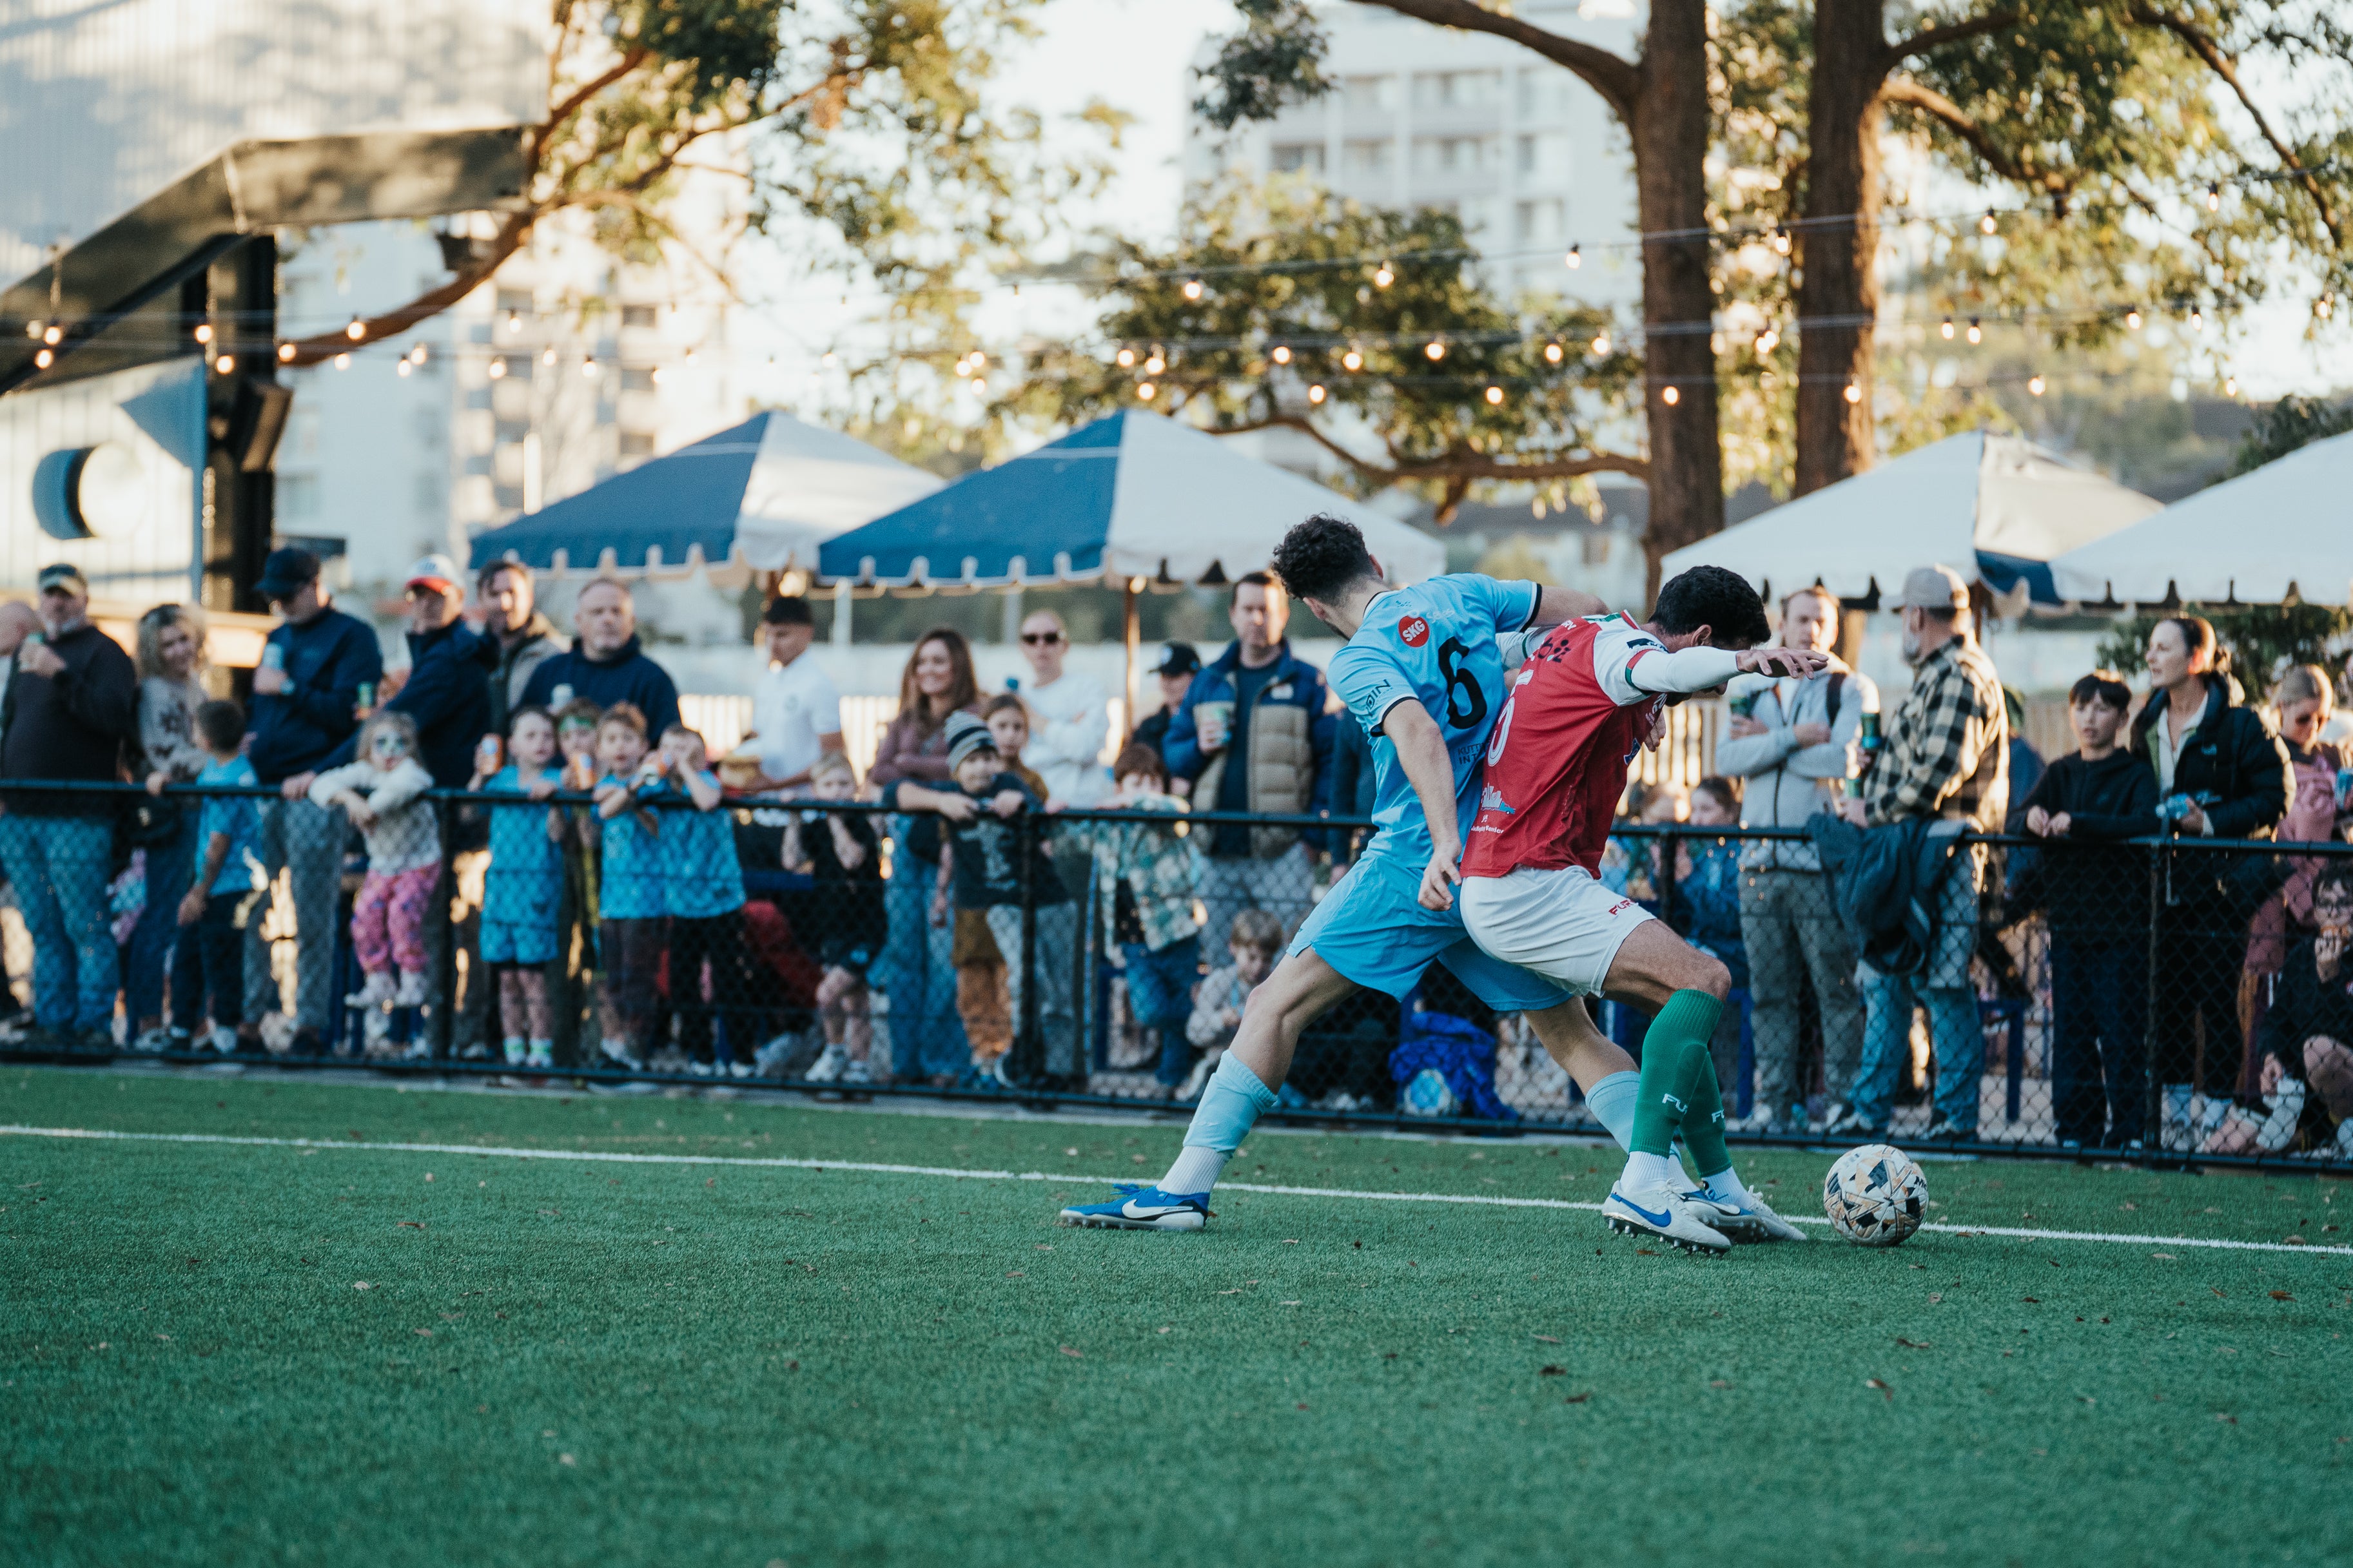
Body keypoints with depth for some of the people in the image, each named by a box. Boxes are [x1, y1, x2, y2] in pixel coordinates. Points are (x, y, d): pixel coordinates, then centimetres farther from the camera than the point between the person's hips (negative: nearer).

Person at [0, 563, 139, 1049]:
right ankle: (52, 1022, 11)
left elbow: (114, 716, -17)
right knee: (43, 929, 8)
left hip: (77, 816, -7)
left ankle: (94, 1023, -5)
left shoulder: (103, 653, -1)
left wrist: (61, 675, -24)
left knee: (86, 927, -7)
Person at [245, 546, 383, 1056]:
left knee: (312, 916, -5)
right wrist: (247, 736, 10)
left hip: (312, 790, -7)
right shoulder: (278, 638, 23)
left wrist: (288, 689, -10)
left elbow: (349, 713, -11)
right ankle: (250, 1013, 7)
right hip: (262, 787, 7)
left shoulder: (351, 637, -1)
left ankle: (312, 1021, -3)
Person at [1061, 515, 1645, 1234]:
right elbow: (1584, 609, 13)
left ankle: (1184, 1189, -4)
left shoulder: (1358, 661, -7)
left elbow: (1417, 730, -25)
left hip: (1417, 867, -5)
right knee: (1572, 1034, 15)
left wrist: (1447, 842, -34)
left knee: (1278, 1005, 0)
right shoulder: (1459, 595, 9)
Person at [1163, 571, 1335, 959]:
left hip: (1281, 854, -5)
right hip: (1219, 854, 5)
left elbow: (1331, 762, -4)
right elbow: (1172, 752, 17)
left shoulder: (1307, 683, 2)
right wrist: (1199, 749, -6)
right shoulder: (1208, 683, 16)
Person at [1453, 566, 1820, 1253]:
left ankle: (1722, 1190, 19)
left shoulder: (1574, 637, 17)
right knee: (1703, 979, -20)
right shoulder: (1615, 645, -15)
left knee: (1684, 1000, 16)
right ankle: (1642, 1186, -25)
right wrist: (1745, 659, -59)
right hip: (1529, 887, -11)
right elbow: (1664, 670, -38)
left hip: (1496, 881, 11)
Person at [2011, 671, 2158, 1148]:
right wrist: (2032, 816, -22)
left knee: (2121, 1034, -6)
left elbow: (2147, 822, -19)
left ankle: (2128, 1131, -1)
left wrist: (2078, 823, -28)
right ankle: (2077, 1130, 12)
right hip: (2069, 921, 5)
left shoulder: (2136, 775, 0)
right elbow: (2015, 818, 2)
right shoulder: (2060, 774, 14)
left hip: (2121, 924, -5)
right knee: (2070, 1031, 6)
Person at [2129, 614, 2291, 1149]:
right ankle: (2173, 1115, 14)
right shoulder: (2148, 724, 13)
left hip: (2220, 883, -6)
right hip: (2163, 884, 6)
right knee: (2167, 1001, 7)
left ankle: (2216, 1114, 0)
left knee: (2219, 1003, -4)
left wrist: (2212, 822, -16)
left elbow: (2274, 797, -8)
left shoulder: (2239, 725, -6)